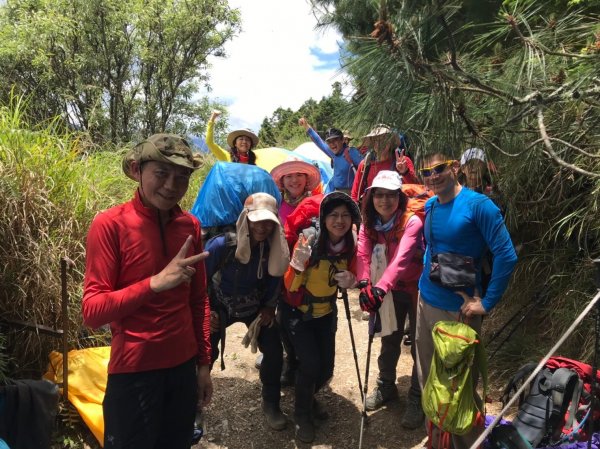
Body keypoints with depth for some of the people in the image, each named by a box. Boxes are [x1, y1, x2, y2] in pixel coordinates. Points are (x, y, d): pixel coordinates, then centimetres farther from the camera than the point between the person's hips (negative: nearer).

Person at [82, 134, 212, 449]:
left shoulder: (191, 225, 1)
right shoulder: (110, 224, -13)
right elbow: (92, 311, -15)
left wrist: (203, 362, 10)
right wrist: (155, 282, -27)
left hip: (183, 366, 5)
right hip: (134, 372, -4)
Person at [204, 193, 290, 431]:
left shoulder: (274, 248, -17)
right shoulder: (221, 244, -27)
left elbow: (275, 279, 0)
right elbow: (201, 278, -14)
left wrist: (269, 308, -7)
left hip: (254, 305, 3)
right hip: (220, 305, -2)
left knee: (274, 350, -7)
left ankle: (271, 404, 18)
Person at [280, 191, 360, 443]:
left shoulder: (351, 245, -12)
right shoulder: (309, 241, -26)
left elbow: (350, 278, 3)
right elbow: (290, 286, -25)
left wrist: (350, 281, -21)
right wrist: (298, 265, -45)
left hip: (326, 312, 5)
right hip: (296, 312, -4)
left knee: (326, 368, 7)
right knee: (310, 364, -14)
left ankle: (309, 399, 41)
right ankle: (301, 414, 15)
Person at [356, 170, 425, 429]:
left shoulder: (412, 222, -24)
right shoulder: (368, 223, -7)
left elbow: (401, 259, -38)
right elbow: (363, 255, -22)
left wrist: (380, 288, -51)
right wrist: (365, 284, -40)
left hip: (417, 289, -4)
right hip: (392, 291, 5)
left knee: (419, 345, 7)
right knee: (389, 341, 18)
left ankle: (416, 400, 25)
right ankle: (385, 387, 40)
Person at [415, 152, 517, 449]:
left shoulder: (478, 205, -16)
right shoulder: (429, 206, 3)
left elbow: (506, 256, -17)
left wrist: (487, 303, -15)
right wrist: (425, 284, 12)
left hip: (458, 309, -6)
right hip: (426, 303, 6)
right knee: (429, 378, 18)